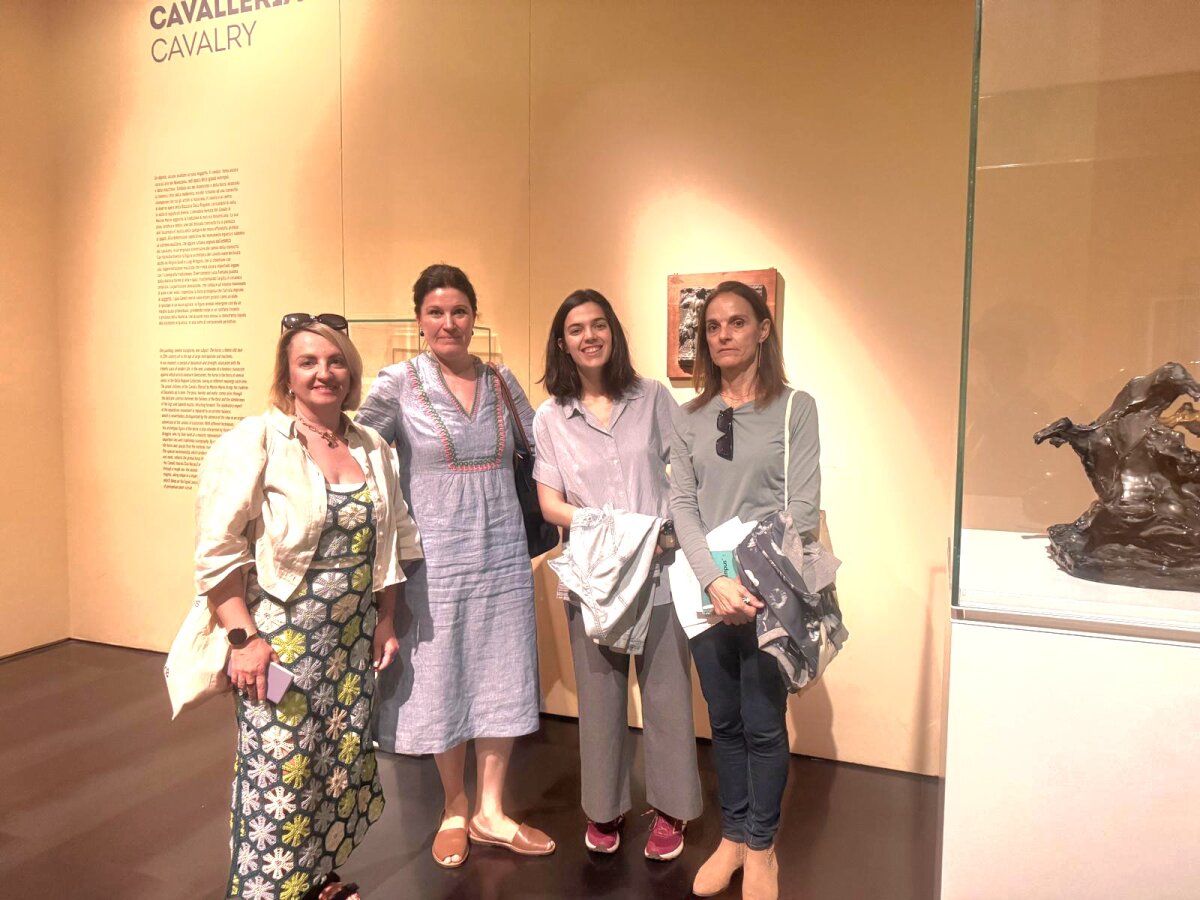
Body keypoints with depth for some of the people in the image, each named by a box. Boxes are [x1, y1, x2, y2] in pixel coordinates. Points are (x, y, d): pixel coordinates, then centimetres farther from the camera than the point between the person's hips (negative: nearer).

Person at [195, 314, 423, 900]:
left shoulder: (373, 449, 6)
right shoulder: (255, 442, -10)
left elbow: (393, 539, 14)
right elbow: (217, 550, -12)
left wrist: (386, 619, 12)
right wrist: (244, 637, -15)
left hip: (352, 641, 5)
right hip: (280, 638, -5)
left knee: (342, 762, 14)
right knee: (279, 770, 1)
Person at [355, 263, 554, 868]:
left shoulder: (501, 381, 6)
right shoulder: (398, 384, -6)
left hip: (503, 555, 3)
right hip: (437, 559, -3)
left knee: (500, 682, 11)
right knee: (442, 684, 10)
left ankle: (490, 812, 30)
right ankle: (454, 810, 34)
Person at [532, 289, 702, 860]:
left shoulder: (652, 397, 3)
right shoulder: (550, 418, 4)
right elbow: (550, 504, 1)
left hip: (660, 568, 0)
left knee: (667, 690, 6)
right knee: (600, 694, 10)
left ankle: (670, 808, 26)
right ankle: (605, 808, 30)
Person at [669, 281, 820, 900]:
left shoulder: (795, 408, -1)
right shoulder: (690, 418, 8)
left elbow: (804, 507, -7)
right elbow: (682, 505, 1)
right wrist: (714, 581, -14)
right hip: (706, 592, 3)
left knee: (764, 724, 6)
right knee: (724, 722, 13)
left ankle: (761, 847, 26)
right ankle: (732, 835, 31)